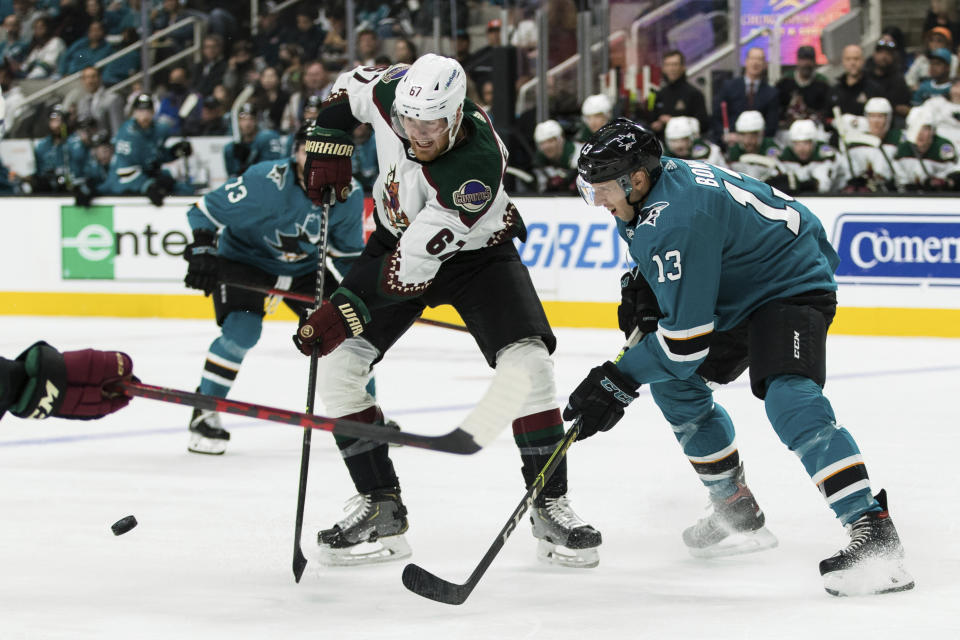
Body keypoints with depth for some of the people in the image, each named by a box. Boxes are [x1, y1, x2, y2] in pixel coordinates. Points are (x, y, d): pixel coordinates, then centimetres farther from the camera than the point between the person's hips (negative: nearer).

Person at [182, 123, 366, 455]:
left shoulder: (349, 196, -14)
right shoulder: (265, 181, -30)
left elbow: (349, 252, 1)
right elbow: (206, 212, -22)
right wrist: (201, 252, -33)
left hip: (306, 267, 5)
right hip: (245, 258, -5)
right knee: (242, 329, -27)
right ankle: (205, 413, -13)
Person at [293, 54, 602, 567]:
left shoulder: (477, 168, -40)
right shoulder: (395, 91, -25)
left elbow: (411, 267, -37)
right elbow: (349, 88, 2)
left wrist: (342, 312, -34)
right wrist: (328, 149, -7)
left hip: (476, 252, -5)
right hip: (396, 236, 5)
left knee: (527, 364, -23)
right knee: (339, 362, -9)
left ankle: (550, 509, -9)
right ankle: (381, 510, 2)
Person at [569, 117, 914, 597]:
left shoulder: (677, 217, -32)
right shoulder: (660, 177, -2)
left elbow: (686, 336, -31)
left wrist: (617, 382, -25)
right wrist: (642, 287, 4)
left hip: (793, 286, -11)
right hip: (738, 293, 11)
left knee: (789, 399, -31)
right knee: (673, 384, 13)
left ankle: (874, 532, -39)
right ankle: (739, 515, 23)